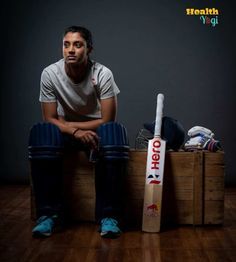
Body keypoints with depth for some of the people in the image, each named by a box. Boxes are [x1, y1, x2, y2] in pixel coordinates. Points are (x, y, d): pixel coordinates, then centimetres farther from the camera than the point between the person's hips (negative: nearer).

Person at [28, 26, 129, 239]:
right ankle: (49, 213, -23)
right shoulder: (50, 74, -15)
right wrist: (76, 132, -30)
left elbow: (107, 121, -19)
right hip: (65, 131, 1)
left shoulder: (103, 74, -19)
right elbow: (49, 119, -12)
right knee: (40, 133, -32)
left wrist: (65, 123, -19)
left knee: (115, 132, -35)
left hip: (95, 130, -1)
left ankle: (109, 215, -28)